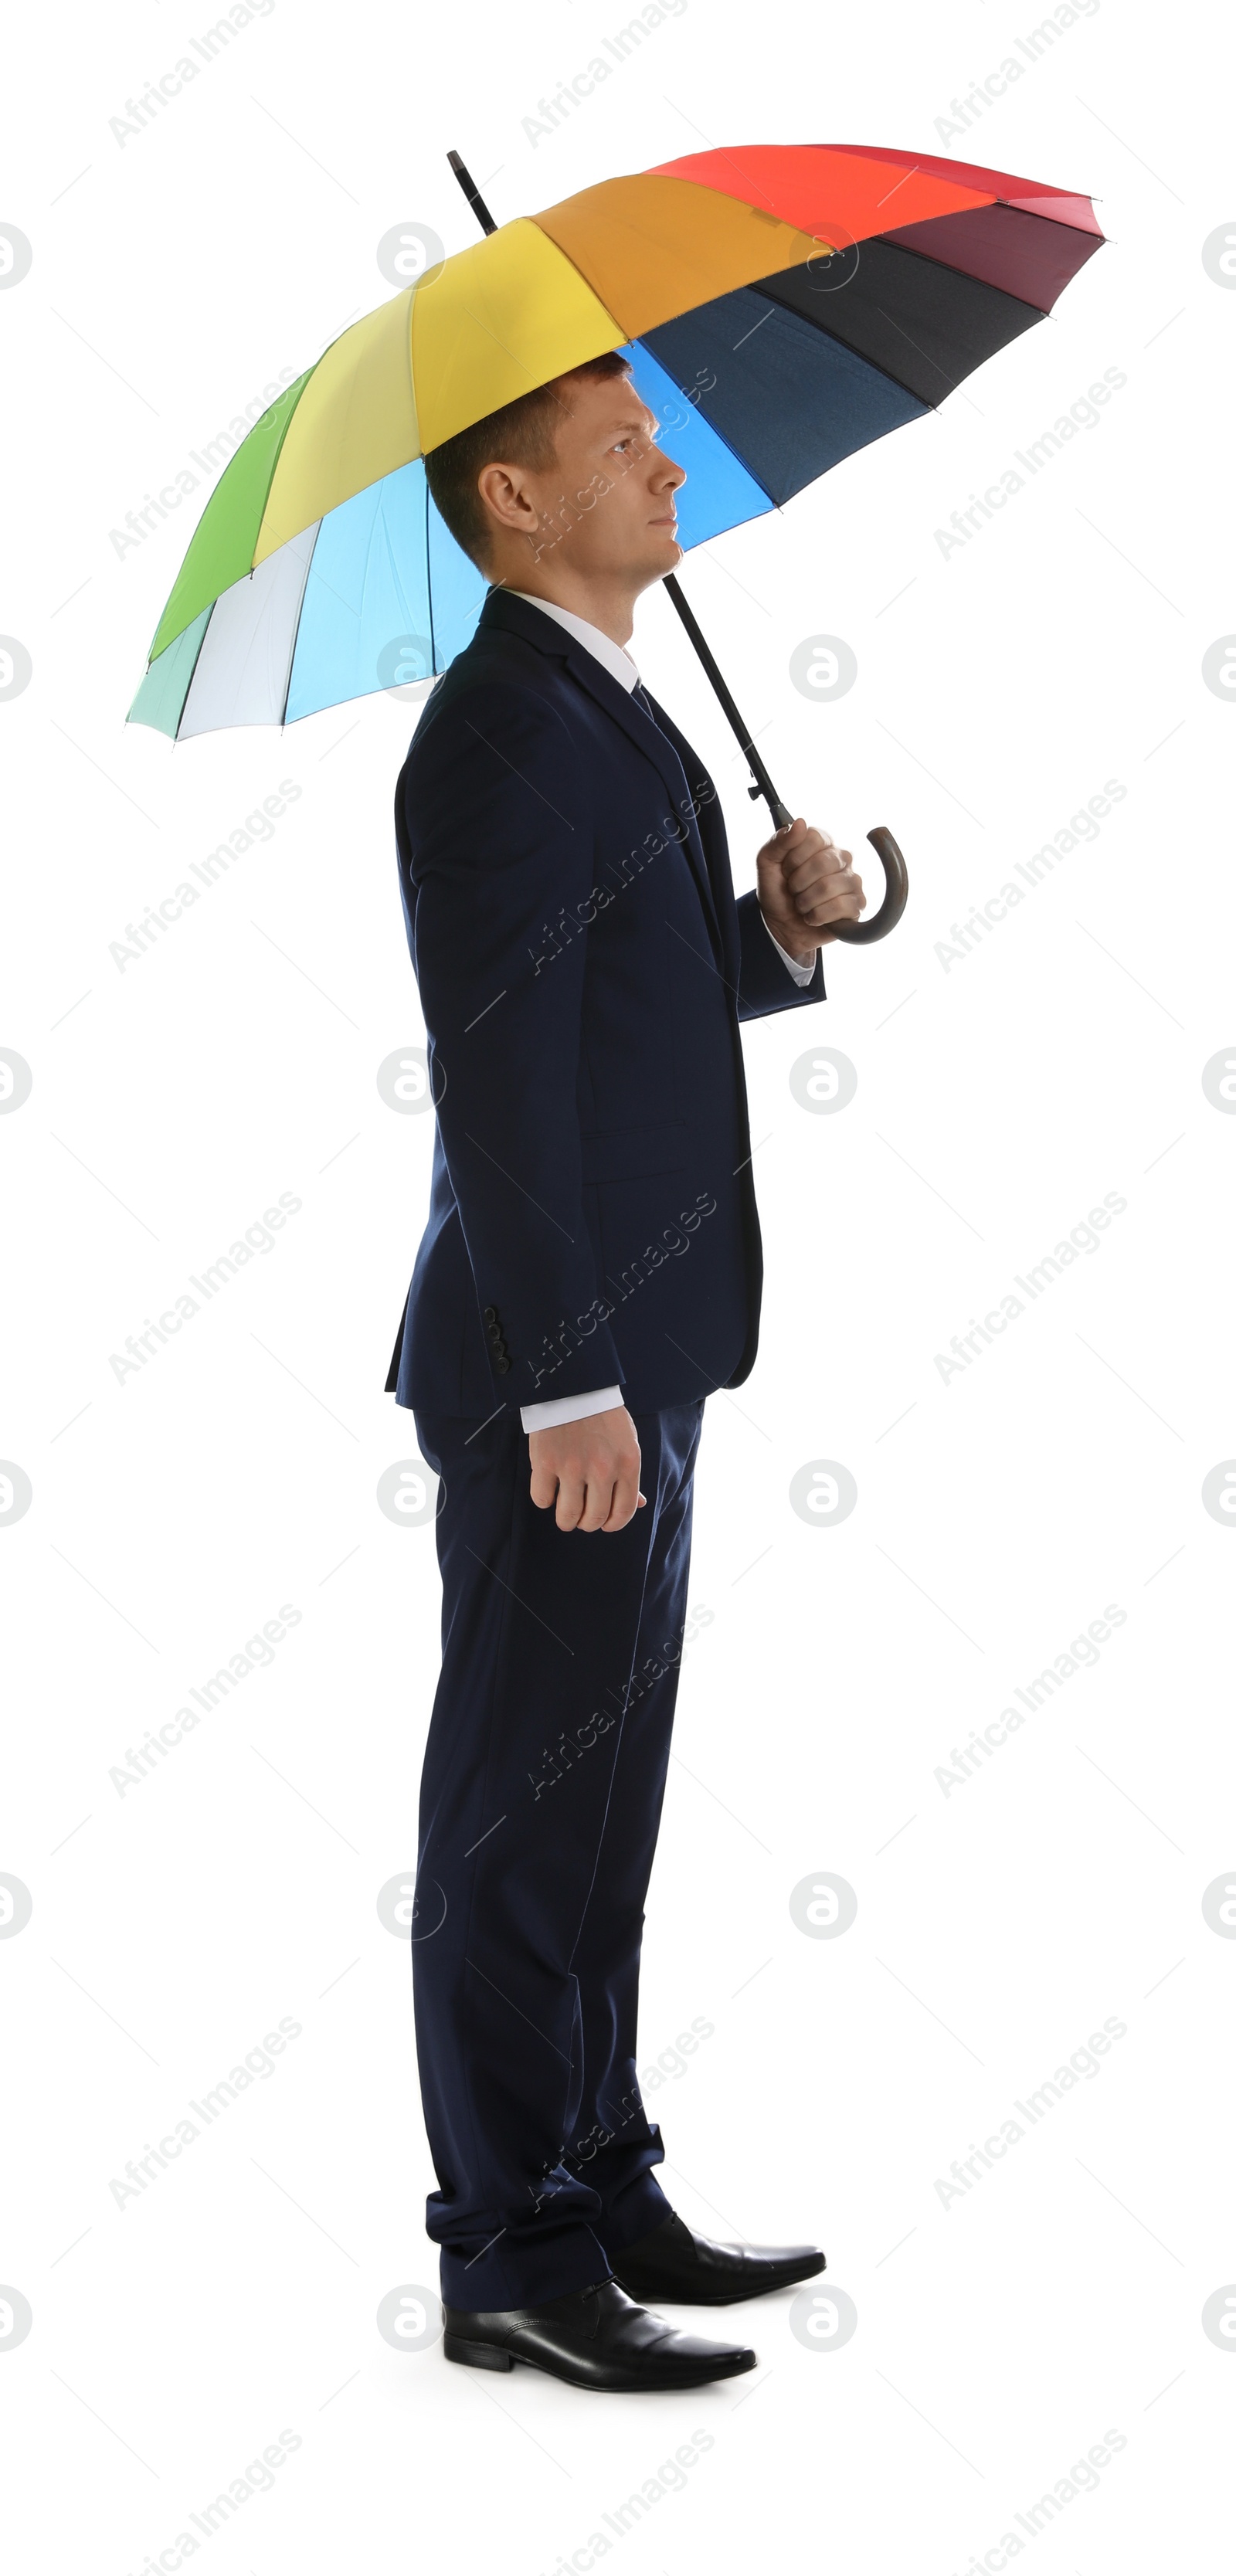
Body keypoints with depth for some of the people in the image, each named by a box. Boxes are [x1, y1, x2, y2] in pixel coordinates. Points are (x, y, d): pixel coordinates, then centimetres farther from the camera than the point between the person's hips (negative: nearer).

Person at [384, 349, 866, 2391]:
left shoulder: (608, 715, 17)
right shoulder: (501, 735, -15)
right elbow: (500, 1078, -21)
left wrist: (779, 931, 4)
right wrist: (569, 1389, -23)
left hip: (633, 1349, 10)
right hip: (556, 1369, -10)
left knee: (598, 1796, 16)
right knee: (527, 1806, -2)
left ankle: (601, 2186, 27)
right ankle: (511, 2259, 8)